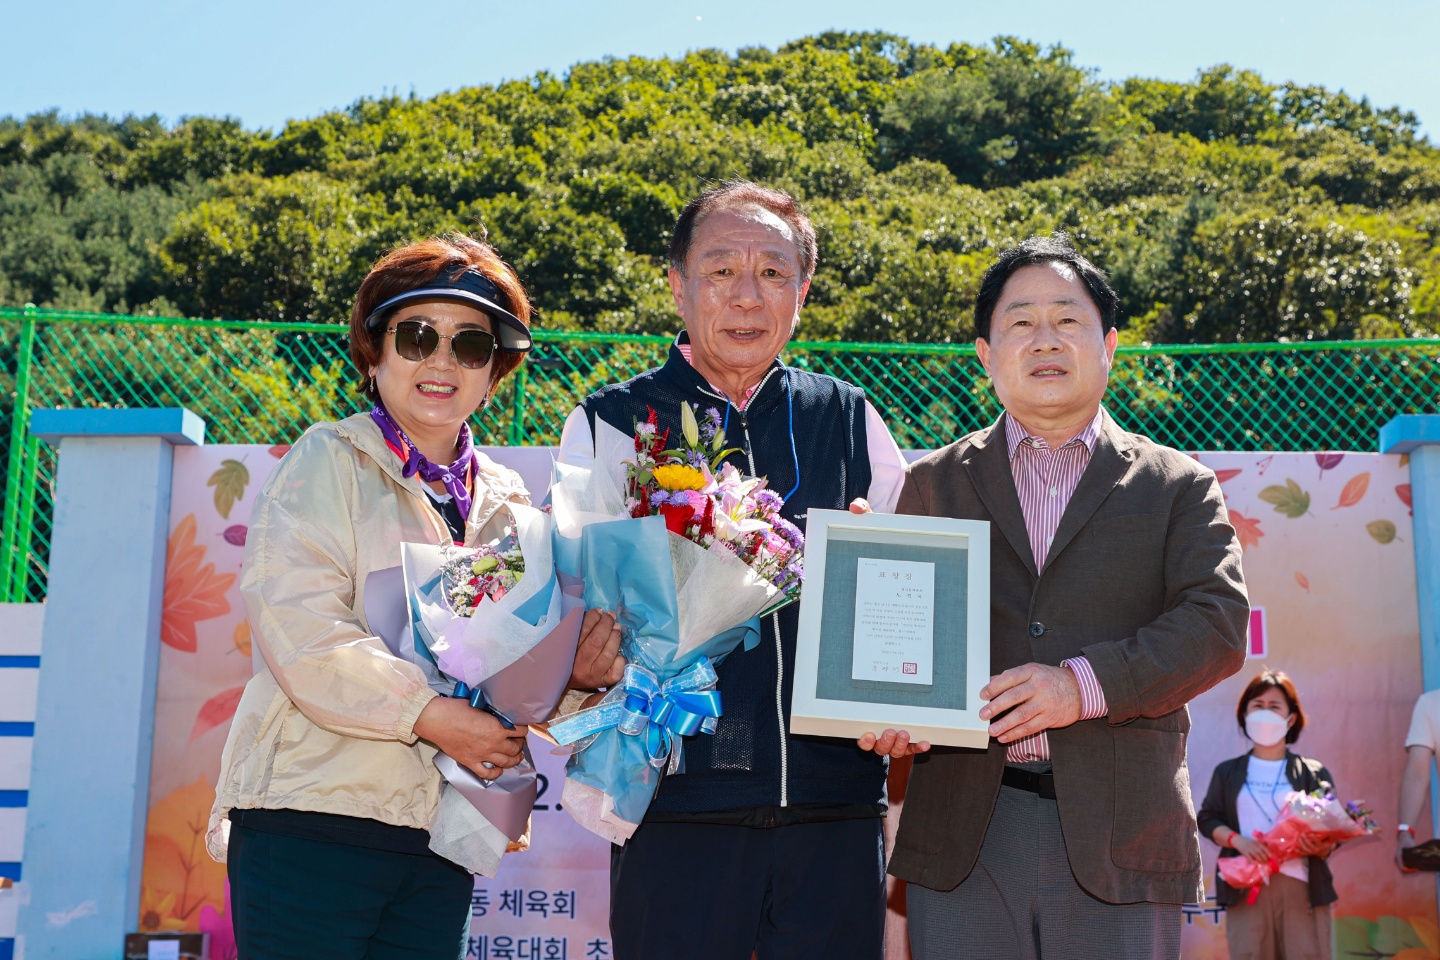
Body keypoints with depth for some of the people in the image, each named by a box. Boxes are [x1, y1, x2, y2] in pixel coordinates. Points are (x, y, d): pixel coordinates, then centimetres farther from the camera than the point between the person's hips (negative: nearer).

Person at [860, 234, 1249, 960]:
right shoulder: (934, 483, 15)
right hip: (963, 837, 1)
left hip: (1119, 841, 0)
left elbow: (1218, 622, -2)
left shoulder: (1178, 487, 10)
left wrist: (1085, 684, -16)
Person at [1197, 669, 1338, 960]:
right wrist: (1238, 841, -10)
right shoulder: (1227, 772, 16)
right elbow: (1207, 818, 9)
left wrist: (1319, 847, -15)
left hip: (1301, 885, -1)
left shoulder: (1314, 773, 12)